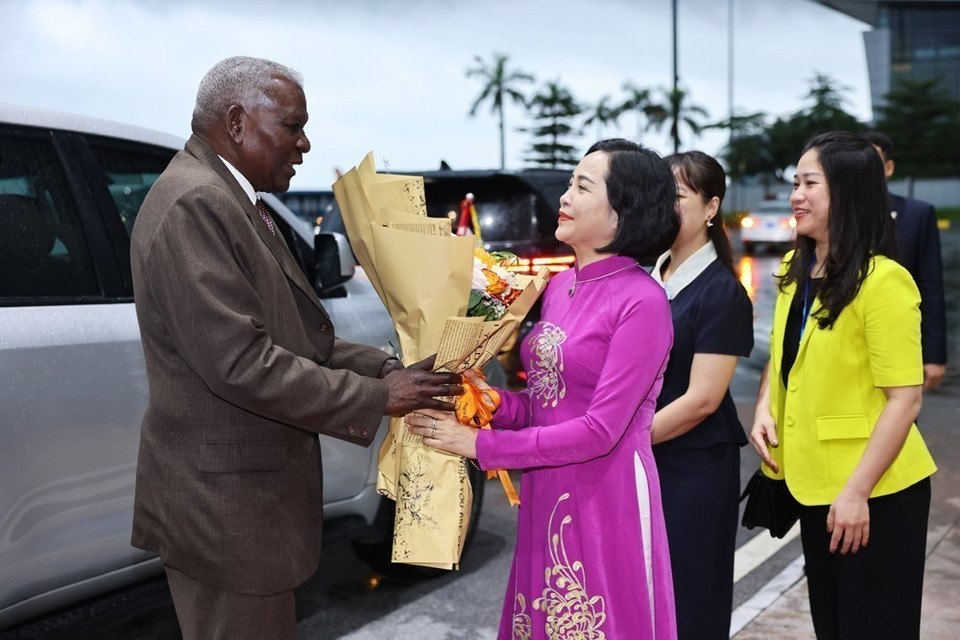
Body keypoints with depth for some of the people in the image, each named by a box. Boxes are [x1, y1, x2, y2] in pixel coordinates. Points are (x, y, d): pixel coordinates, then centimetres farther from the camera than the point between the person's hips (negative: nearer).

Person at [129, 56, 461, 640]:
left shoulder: (230, 201, 13)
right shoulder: (195, 204, -20)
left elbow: (293, 336, 12)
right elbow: (240, 362, -26)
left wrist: (393, 370, 0)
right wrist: (377, 396, -19)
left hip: (246, 491, 10)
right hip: (225, 503, -10)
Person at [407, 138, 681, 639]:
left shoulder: (641, 301, -16)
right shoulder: (559, 285, 6)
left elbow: (600, 430, -20)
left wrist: (480, 445, -18)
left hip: (607, 499, -7)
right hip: (544, 497, 7)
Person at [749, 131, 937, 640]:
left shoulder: (883, 280, -19)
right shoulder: (793, 273, 5)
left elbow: (905, 397, -19)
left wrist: (857, 491, -21)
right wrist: (764, 409, 0)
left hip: (874, 494, -7)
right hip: (813, 483, 7)